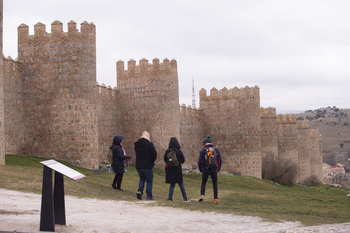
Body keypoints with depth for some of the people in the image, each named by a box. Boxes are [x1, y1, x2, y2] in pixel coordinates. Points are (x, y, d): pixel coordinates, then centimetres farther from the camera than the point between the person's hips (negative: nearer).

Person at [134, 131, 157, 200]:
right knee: (149, 181, 7)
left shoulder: (137, 144, 5)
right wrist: (152, 161, 5)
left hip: (138, 165, 5)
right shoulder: (149, 144, -13)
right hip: (147, 166, -5)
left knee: (142, 179, 23)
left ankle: (140, 191, 1)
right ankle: (149, 196, 7)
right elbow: (154, 154, -13)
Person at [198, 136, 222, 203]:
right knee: (215, 184, 11)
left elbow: (200, 161, -8)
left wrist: (201, 169, 7)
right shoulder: (216, 149, 4)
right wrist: (218, 169, 15)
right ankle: (215, 198, 7)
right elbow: (220, 161, 4)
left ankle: (202, 195, -5)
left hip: (206, 171, -1)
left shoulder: (203, 150, -5)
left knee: (203, 183, 13)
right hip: (214, 171, 2)